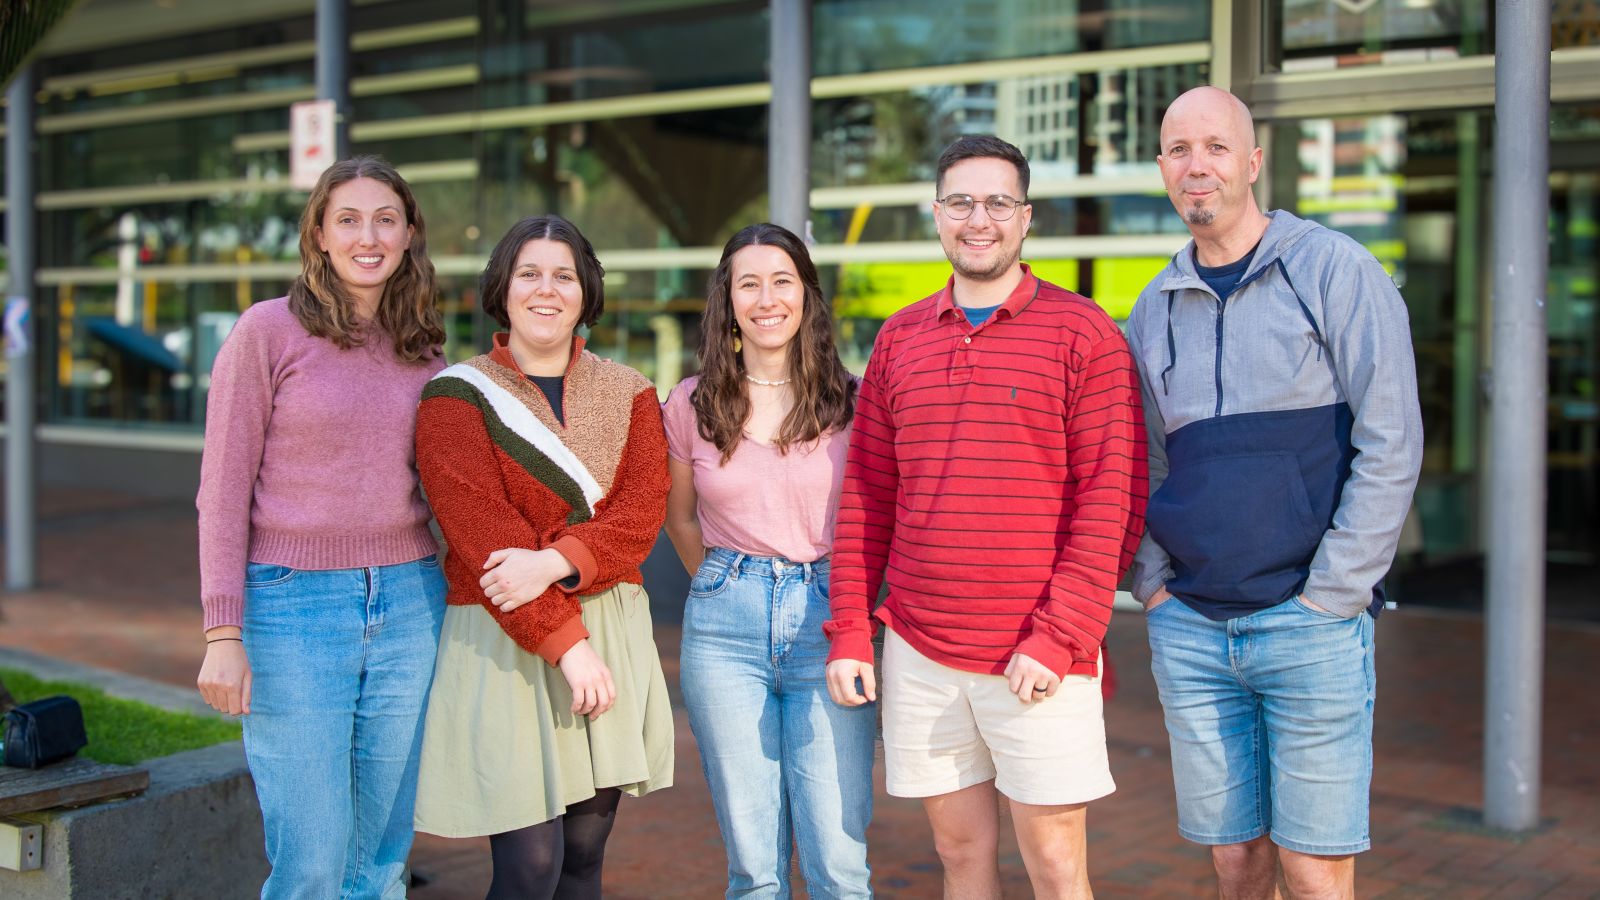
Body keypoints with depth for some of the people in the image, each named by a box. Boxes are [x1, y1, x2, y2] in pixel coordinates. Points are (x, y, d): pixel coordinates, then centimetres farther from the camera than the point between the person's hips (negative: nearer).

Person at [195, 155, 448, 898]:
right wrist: (223, 635, -10)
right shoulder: (269, 330, -4)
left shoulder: (423, 345, 10)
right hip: (293, 604, -4)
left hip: (409, 605, 4)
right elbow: (222, 492, -4)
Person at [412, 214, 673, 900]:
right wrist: (566, 644, -16)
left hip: (612, 626, 4)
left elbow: (642, 511, -3)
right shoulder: (456, 398, -1)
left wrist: (554, 561, -20)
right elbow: (483, 538, -10)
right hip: (504, 638, -3)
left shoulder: (628, 393, 11)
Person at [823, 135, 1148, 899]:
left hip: (1038, 663, -3)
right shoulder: (899, 338, 10)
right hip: (917, 654, 4)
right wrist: (849, 632, 5)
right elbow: (866, 497, 11)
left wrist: (1059, 638, -15)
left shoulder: (1082, 332, -3)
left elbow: (1114, 499, -8)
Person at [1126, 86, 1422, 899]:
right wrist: (1152, 584, 3)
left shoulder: (1334, 270, -2)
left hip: (1310, 625, -4)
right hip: (1187, 628, 4)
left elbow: (1390, 445, -7)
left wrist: (1330, 597, -11)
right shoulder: (1154, 308, 12)